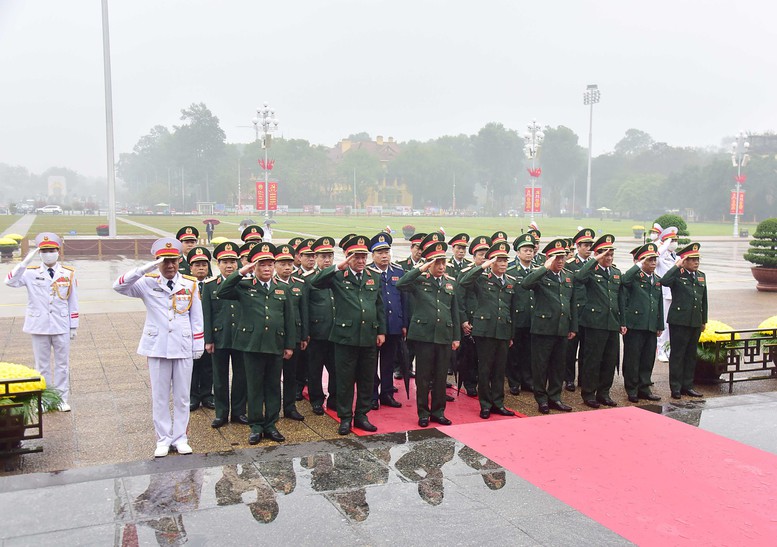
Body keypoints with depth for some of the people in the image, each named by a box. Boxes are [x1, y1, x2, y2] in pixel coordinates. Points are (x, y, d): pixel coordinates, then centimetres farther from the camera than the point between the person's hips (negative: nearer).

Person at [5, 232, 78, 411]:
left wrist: (74, 326, 4)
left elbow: (73, 302, 3)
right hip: (39, 327, 0)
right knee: (42, 365, 10)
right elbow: (10, 282, -19)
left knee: (62, 364, 8)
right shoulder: (31, 273, -2)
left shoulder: (68, 274, 0)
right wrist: (25, 262, -28)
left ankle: (62, 399, 18)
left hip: (61, 327, 0)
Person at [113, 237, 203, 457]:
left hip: (183, 348, 1)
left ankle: (180, 438, 20)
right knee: (159, 396, 7)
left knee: (182, 396, 9)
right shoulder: (148, 283, -2)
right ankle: (163, 439, 19)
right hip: (157, 348, -1)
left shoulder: (190, 284, 1)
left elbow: (196, 318, 5)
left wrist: (198, 346, 3)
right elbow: (119, 286, -17)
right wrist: (145, 269, -27)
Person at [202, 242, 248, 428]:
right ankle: (221, 413, 20)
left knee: (241, 376, 8)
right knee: (220, 377, 8)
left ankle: (239, 411, 22)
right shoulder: (210, 285, 1)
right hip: (219, 338, 0)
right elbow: (206, 315, 0)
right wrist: (208, 340, -4)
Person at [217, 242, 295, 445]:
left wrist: (290, 345, 6)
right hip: (252, 345, -2)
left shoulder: (282, 290, 10)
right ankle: (256, 426, 15)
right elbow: (221, 293, -11)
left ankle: (271, 425, 20)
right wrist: (240, 273, -14)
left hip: (276, 346, 2)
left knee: (273, 386, 9)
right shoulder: (244, 287, 3)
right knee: (254, 387, 5)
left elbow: (289, 319, 11)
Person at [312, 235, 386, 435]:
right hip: (345, 336, -4)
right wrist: (338, 267, -24)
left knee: (367, 379, 11)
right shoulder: (338, 276, -1)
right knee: (345, 380, 4)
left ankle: (361, 415, 24)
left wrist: (381, 331, 9)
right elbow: (316, 282, -18)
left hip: (369, 337, 4)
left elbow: (380, 307, 14)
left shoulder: (374, 278, 12)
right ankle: (345, 418, 16)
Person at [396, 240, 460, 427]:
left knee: (441, 376, 9)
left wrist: (456, 337, 11)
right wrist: (421, 269, -21)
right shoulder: (419, 280, -2)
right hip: (424, 334, -4)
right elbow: (400, 284, -22)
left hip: (445, 335, 4)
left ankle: (438, 411, 22)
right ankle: (423, 413, 16)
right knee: (423, 376, 4)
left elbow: (455, 311, 14)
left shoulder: (451, 282, 11)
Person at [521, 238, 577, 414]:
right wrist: (546, 268, -29)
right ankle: (542, 399, 15)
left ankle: (555, 398, 25)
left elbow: (572, 304, 17)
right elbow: (525, 284, -28)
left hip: (562, 329, 6)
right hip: (543, 328, -6)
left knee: (558, 365, 13)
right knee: (540, 365, 3)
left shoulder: (568, 277, 14)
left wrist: (573, 327, 14)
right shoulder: (539, 274, -6)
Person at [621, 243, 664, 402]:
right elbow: (625, 280, -30)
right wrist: (640, 265, -23)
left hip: (651, 327, 6)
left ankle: (644, 388, 22)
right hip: (635, 324, -6)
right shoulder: (635, 276, -4)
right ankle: (631, 390, 10)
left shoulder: (657, 280, 16)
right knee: (632, 359, 1)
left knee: (648, 359, 11)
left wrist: (660, 326, 18)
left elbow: (660, 304, 21)